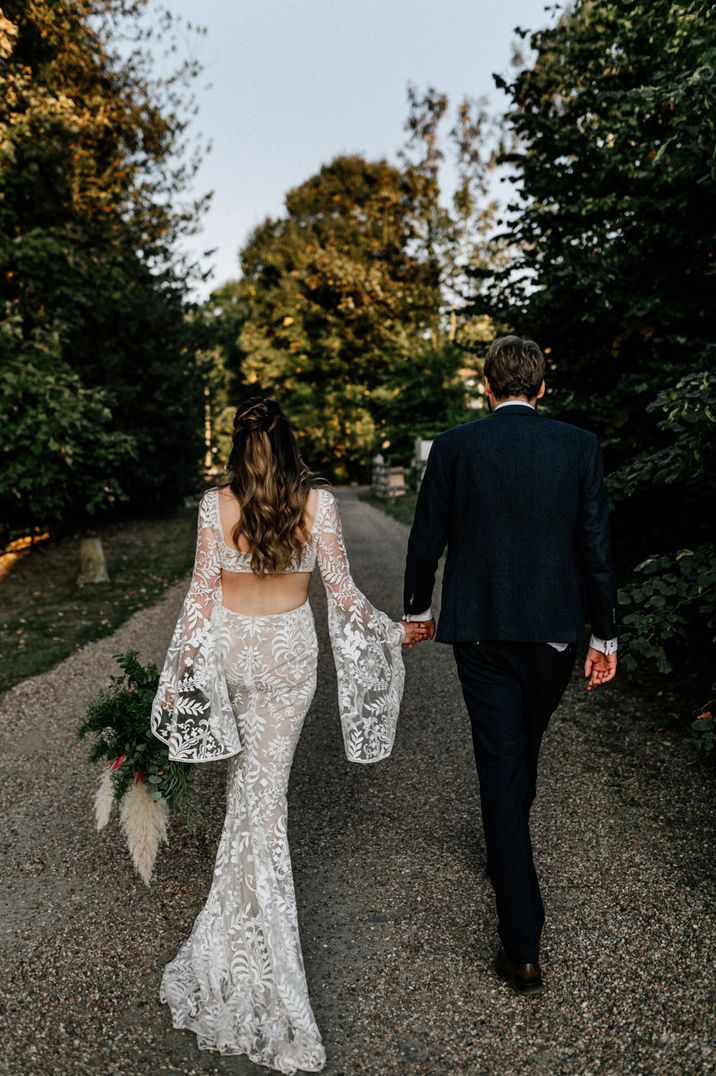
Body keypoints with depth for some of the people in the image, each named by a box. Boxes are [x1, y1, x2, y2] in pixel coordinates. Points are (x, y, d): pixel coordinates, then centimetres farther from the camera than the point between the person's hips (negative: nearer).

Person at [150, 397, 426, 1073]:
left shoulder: (216, 504, -9)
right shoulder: (317, 503, -10)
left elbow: (202, 591, -8)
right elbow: (341, 590, -7)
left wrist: (179, 670, 1)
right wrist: (394, 632, 8)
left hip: (230, 646, 1)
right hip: (291, 650, 0)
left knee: (244, 776, 23)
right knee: (265, 789, 11)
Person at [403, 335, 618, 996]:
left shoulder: (454, 446, -5)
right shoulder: (580, 446, -3)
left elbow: (427, 539, 0)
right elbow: (596, 546, -4)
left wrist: (417, 608, 16)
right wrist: (606, 636, 4)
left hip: (480, 628, -2)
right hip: (554, 627, 2)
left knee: (500, 761, 3)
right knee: (525, 747, 24)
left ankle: (524, 947, 7)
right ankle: (509, 852, 51)